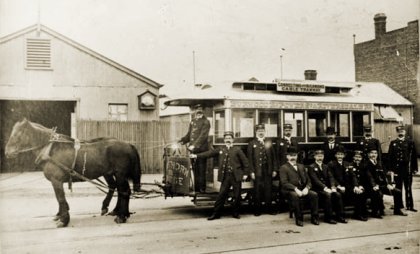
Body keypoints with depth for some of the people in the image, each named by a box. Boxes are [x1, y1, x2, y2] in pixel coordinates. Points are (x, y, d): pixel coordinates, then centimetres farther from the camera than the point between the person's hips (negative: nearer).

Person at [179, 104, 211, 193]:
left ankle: (202, 189, 2)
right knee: (195, 169, 10)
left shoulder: (205, 122, -2)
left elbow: (203, 136, -13)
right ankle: (196, 189, 17)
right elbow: (189, 135, 20)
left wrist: (195, 145, -22)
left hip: (201, 149, -6)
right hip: (193, 150, 6)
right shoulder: (192, 121, 18)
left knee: (201, 171, -4)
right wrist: (181, 141, 3)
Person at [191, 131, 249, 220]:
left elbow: (245, 162, 2)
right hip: (225, 177, 2)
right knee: (221, 195, 1)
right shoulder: (220, 149, 11)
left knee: (237, 196, 4)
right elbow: (210, 153, 9)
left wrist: (245, 173, -2)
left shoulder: (237, 150, 2)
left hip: (236, 177, -2)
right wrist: (196, 156, 3)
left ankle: (235, 213, 19)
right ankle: (216, 213, 7)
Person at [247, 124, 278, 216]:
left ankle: (269, 208, 15)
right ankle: (257, 210, 10)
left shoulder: (269, 142, 11)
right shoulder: (252, 143, 4)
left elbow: (274, 157, 9)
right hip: (257, 171, -2)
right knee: (257, 191, 1)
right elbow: (250, 159, 0)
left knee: (268, 190, 4)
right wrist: (252, 171, -7)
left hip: (268, 171, 2)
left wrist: (275, 169, 2)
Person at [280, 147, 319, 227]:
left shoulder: (301, 166, 22)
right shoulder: (284, 168, 4)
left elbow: (308, 180, 16)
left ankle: (314, 217, -10)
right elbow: (284, 183, -9)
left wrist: (307, 188, -7)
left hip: (302, 190, 5)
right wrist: (295, 189, -22)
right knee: (295, 196, -37)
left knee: (314, 194, -22)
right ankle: (299, 218, -23)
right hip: (289, 191, -4)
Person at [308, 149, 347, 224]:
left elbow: (331, 177, 8)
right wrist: (325, 188, -24)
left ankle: (340, 216, -15)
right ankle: (328, 217, -24)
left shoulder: (325, 166, 20)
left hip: (327, 188, 6)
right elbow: (315, 180, -13)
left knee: (338, 194, -20)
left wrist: (333, 187, -12)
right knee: (328, 195, -32)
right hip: (317, 189, -5)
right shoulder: (311, 167, 0)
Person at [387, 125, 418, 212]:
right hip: (397, 168, 1)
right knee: (398, 187, 6)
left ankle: (409, 206, 12)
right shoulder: (393, 143, 6)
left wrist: (414, 168, -2)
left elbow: (414, 155, 1)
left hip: (407, 168, -1)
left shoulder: (410, 142, 2)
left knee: (408, 188, 5)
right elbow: (390, 156, 3)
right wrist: (391, 168, -3)